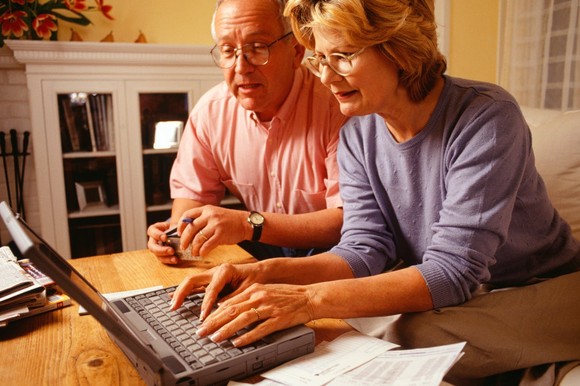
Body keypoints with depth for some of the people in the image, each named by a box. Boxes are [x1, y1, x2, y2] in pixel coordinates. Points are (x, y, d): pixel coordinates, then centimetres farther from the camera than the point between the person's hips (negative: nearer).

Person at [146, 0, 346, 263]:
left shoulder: (336, 105, -21)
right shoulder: (210, 110, -5)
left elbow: (349, 218, -24)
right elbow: (192, 191, 8)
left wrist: (250, 224, -33)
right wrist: (179, 233, -15)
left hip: (328, 249, -4)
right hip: (257, 246, 4)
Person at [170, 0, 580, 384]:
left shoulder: (486, 118, -24)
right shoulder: (357, 135, -6)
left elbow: (452, 270, -30)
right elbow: (365, 248, -11)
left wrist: (312, 299, -40)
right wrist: (268, 272, -28)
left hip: (545, 288, -5)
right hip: (449, 293, 5)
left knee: (415, 332, -29)